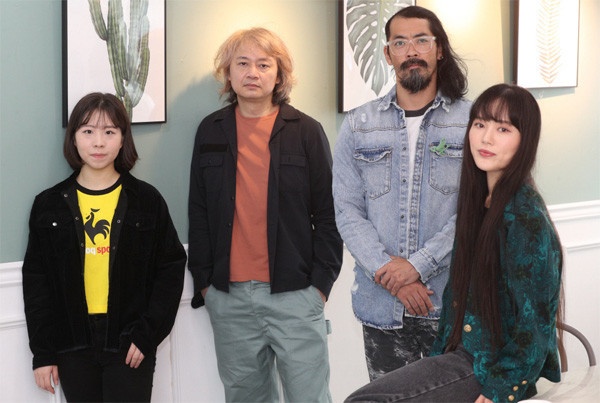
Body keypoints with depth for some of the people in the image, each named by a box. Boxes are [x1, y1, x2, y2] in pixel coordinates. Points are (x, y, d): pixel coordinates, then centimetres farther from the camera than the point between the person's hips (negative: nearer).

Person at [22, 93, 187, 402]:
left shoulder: (147, 200, 0)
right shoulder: (49, 205, 3)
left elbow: (171, 268, 0)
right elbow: (36, 281, 4)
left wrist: (147, 333, -8)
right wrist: (42, 351, -1)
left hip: (129, 343, -1)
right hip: (73, 345, 2)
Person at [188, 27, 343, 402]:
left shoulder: (306, 131, 2)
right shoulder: (211, 132, 9)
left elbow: (328, 214, 1)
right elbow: (199, 213, 10)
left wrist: (321, 280, -5)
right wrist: (204, 280, 5)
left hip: (294, 293, -2)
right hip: (229, 296, 3)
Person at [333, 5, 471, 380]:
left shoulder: (471, 121, -2)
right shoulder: (358, 125, 5)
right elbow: (347, 211, 0)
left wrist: (418, 265, -14)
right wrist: (388, 271, -12)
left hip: (452, 302, -1)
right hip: (381, 304, 2)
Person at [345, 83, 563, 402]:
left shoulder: (525, 217, -18)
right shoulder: (478, 200, 8)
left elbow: (536, 320, -18)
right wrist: (440, 355, 9)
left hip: (495, 367, -8)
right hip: (462, 351, 8)